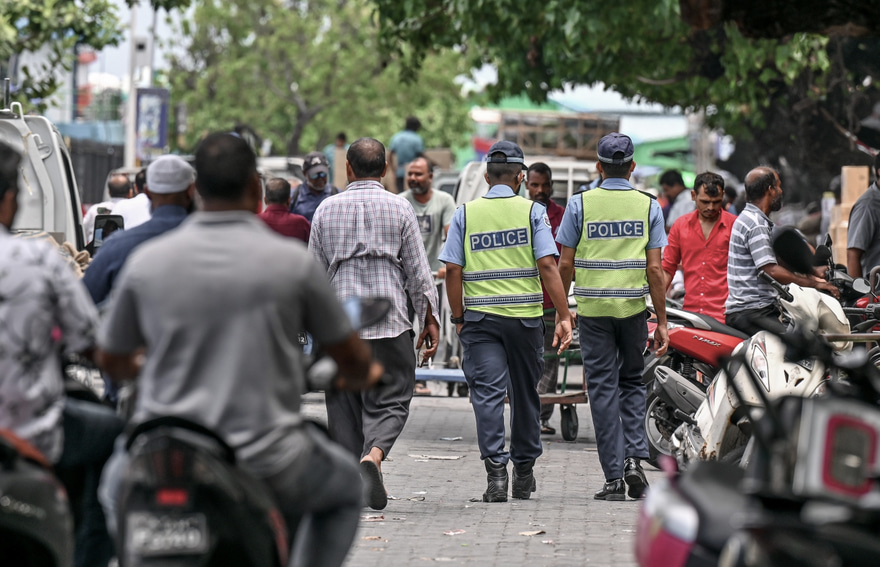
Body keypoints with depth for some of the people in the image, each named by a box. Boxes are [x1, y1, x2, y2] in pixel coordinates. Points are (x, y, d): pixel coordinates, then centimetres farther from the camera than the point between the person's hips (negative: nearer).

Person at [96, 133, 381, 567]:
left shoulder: (145, 262, -3)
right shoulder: (293, 261, -7)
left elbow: (111, 361, 12)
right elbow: (352, 357, 4)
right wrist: (360, 377, 30)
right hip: (265, 463, -2)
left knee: (118, 486, 36)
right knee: (343, 488, 29)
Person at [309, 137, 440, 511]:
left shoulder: (327, 210, 5)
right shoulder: (400, 210, 0)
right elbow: (419, 273, 1)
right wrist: (429, 320, 10)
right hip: (389, 324, -2)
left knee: (344, 406, 9)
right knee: (390, 400, 2)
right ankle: (373, 455, -25)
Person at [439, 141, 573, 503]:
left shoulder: (465, 214, 4)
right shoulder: (532, 212, 0)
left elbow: (453, 270, -1)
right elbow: (547, 266, -8)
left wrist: (459, 319, 9)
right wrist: (563, 316, -6)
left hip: (480, 316, 0)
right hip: (525, 315, 0)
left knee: (487, 392, -4)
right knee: (525, 394, 13)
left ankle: (495, 468, -18)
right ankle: (523, 473, 23)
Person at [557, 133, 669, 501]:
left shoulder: (580, 205, 0)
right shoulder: (648, 205, 2)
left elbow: (565, 266, -1)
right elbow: (655, 269, -2)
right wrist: (662, 322, 2)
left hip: (593, 308, -1)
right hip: (633, 306, 1)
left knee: (603, 389, 2)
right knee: (632, 381, 17)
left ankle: (614, 477, 0)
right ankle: (635, 457, 0)